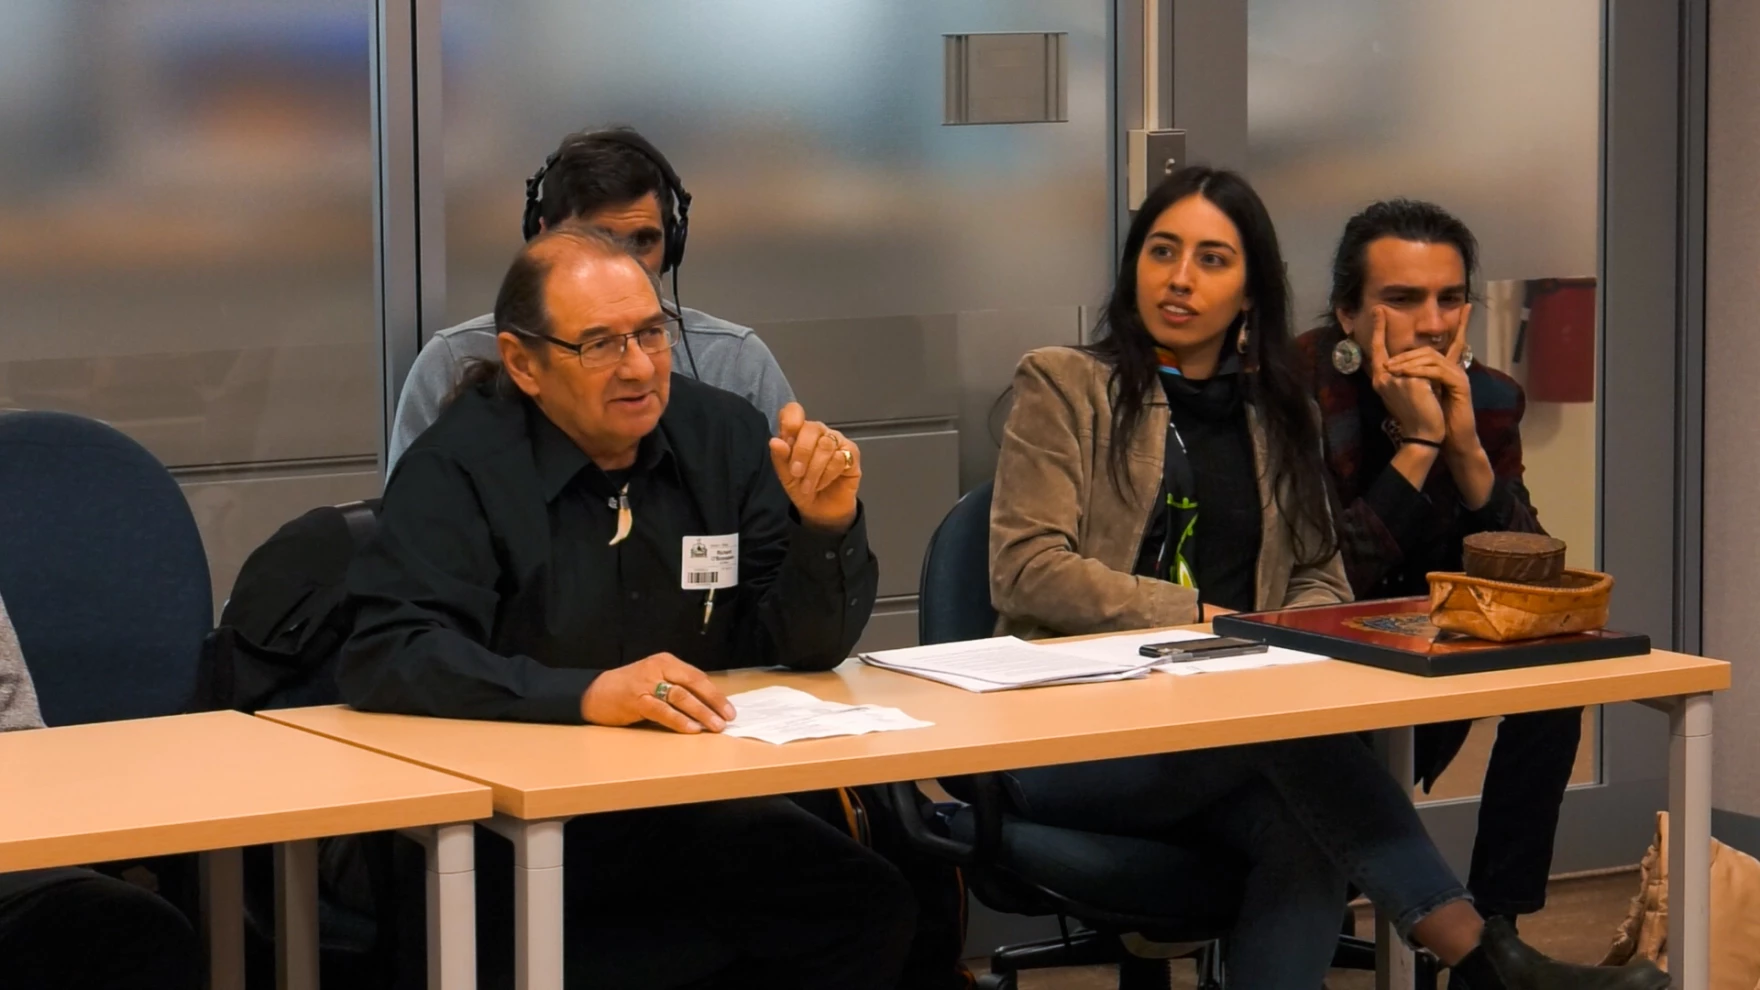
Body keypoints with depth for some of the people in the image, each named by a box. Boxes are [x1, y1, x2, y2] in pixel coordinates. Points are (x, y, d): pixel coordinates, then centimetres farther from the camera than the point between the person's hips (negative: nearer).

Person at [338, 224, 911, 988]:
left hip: (703, 806, 4)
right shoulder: (460, 467, -8)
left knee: (876, 911, -20)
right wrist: (586, 694, -31)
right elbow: (383, 656, -22)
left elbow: (802, 647, 7)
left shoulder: (725, 437, 4)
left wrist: (826, 526, -13)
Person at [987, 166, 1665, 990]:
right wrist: (1198, 614, -15)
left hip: (1231, 724, 4)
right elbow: (1023, 572, -8)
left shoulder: (1277, 413, 20)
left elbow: (1320, 577, 19)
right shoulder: (1064, 386, 4)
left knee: (1302, 833, -35)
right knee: (1292, 726, -36)